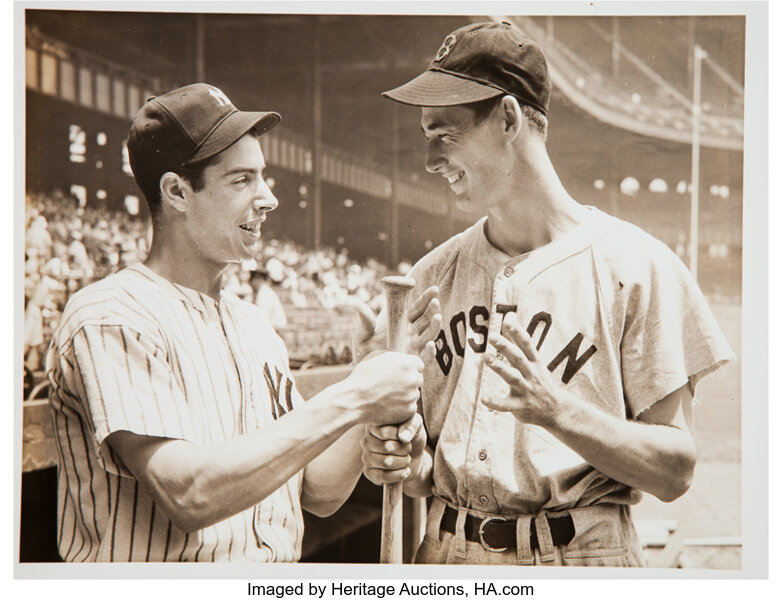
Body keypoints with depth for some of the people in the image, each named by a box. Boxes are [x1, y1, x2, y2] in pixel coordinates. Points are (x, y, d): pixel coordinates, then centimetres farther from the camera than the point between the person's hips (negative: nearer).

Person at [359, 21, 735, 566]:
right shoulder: (432, 276, 4)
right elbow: (426, 468, 11)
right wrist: (411, 466, -10)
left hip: (583, 553, -3)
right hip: (445, 553, 4)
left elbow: (675, 472, -11)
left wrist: (556, 409, -24)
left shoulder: (635, 266, -9)